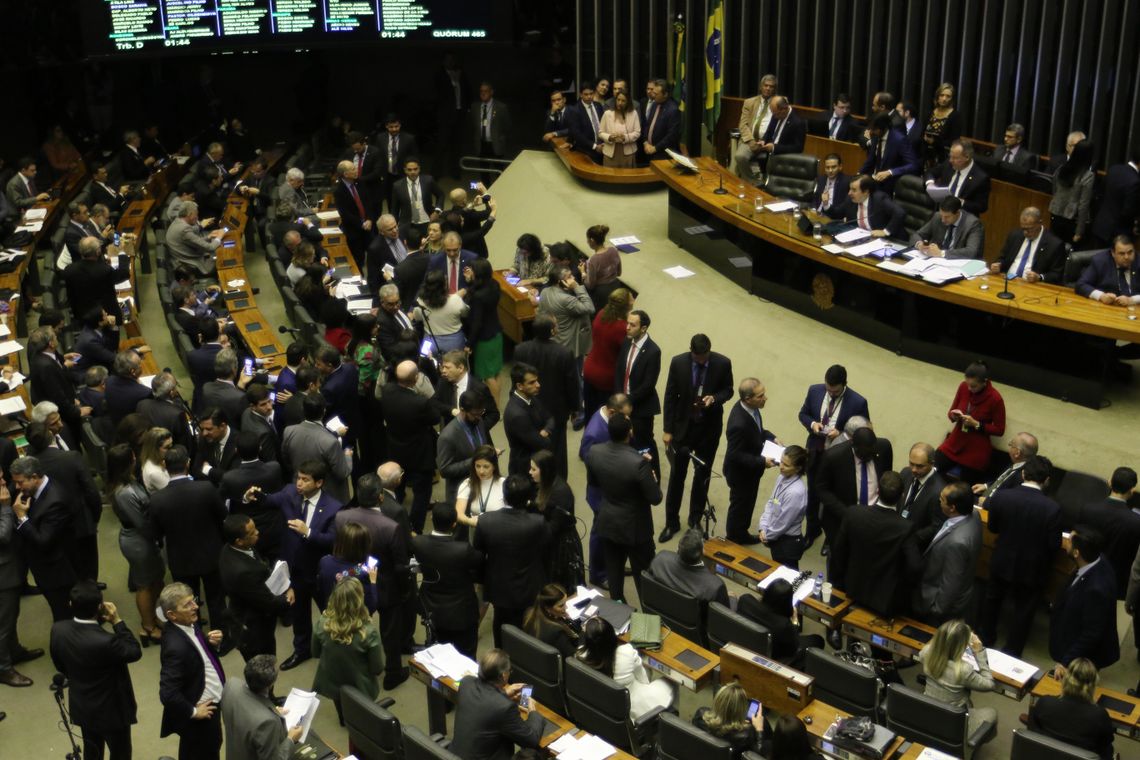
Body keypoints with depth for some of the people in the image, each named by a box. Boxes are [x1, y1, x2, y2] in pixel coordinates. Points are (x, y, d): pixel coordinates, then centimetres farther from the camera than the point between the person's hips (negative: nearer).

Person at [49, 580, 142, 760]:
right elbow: (135, 652, -19)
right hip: (111, 710, -6)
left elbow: (59, 665, 0)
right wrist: (117, 622, -19)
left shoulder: (58, 629, -18)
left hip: (81, 706, 6)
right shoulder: (106, 641, -38)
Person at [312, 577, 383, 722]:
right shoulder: (369, 632, -34)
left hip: (330, 684, 3)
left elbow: (315, 654, -5)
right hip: (360, 689, -3)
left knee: (344, 716, 37)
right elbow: (377, 669, -18)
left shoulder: (322, 623, -26)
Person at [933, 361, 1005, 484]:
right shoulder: (963, 387, -5)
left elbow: (1000, 430, -9)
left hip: (977, 451, -4)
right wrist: (953, 416, -16)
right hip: (954, 444, 4)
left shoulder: (995, 399, -17)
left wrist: (976, 424, -21)